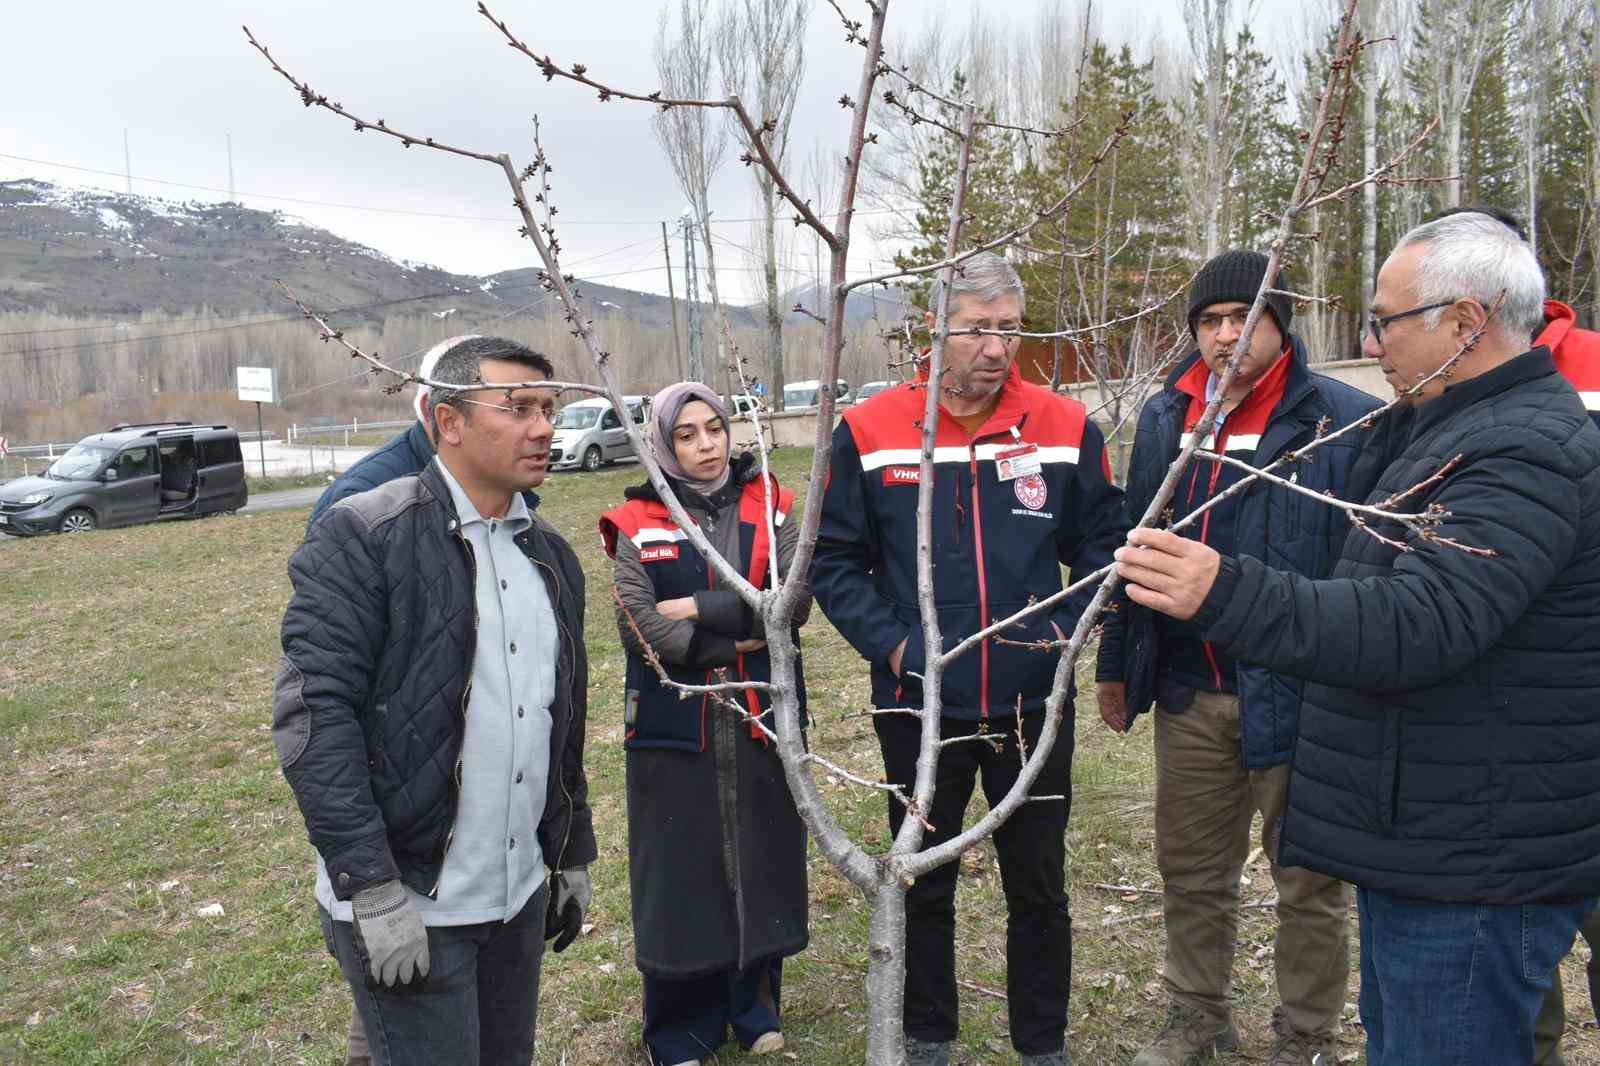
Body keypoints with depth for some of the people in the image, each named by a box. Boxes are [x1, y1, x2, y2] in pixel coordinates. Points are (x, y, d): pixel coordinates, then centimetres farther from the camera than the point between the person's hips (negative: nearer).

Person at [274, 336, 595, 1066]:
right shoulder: (363, 537, -12)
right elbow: (313, 713, -17)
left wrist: (574, 856, 16)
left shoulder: (550, 554, 9)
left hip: (521, 896, 7)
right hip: (404, 902, -6)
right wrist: (373, 890, -19)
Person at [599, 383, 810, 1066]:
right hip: (673, 724, -1)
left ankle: (756, 1008, 32)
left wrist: (698, 609, -14)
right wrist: (739, 637, -13)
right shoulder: (638, 523, -1)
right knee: (681, 867, 5)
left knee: (763, 857, 10)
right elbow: (638, 625, -11)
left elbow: (794, 604, -9)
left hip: (762, 718, 2)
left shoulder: (770, 506, 3)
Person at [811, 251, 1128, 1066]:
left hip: (1035, 707, 1)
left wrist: (1068, 628, -9)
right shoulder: (869, 433, -7)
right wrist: (888, 642, -13)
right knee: (923, 885, 17)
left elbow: (1104, 544, 5)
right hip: (920, 707, 0)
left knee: (1039, 886, 16)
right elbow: (832, 561, -2)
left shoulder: (1066, 428, -4)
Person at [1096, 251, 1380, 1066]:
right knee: (1190, 872, 19)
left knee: (1309, 884, 13)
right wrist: (1117, 663, 14)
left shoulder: (1346, 421, -10)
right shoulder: (1164, 418, 6)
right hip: (1188, 694, 5)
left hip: (1300, 693, -5)